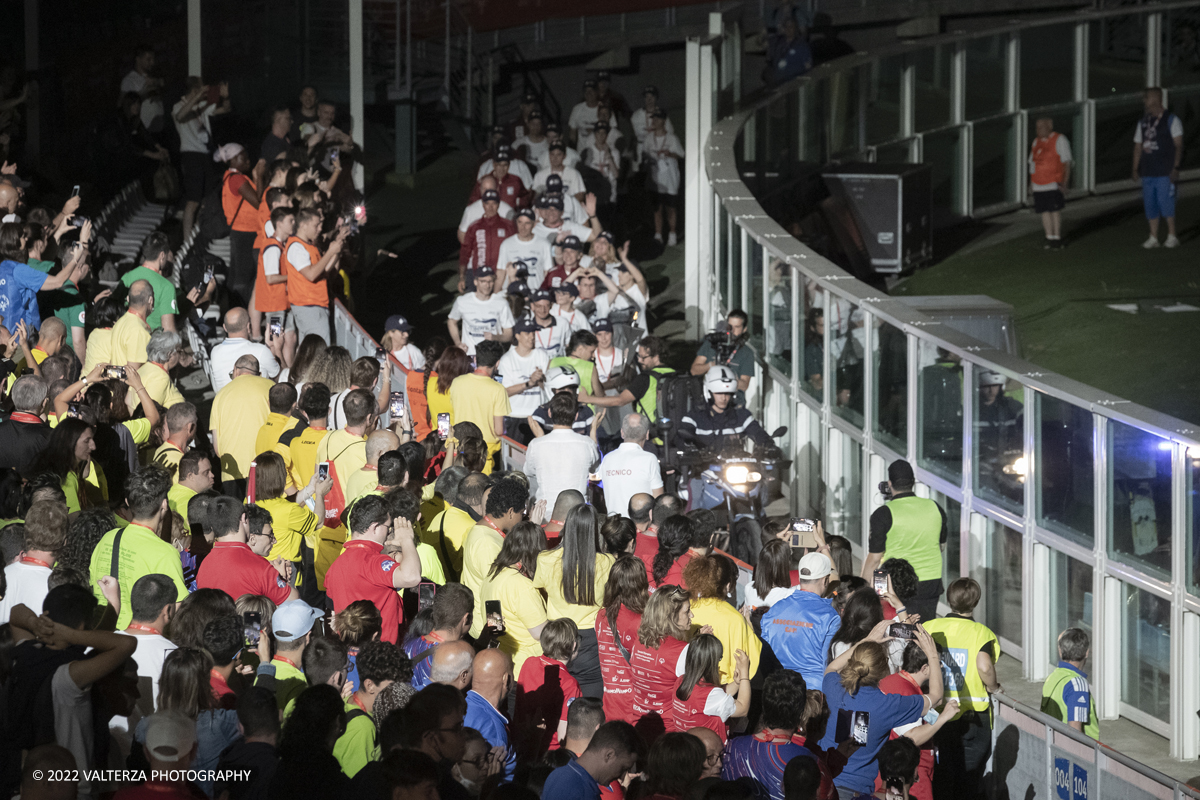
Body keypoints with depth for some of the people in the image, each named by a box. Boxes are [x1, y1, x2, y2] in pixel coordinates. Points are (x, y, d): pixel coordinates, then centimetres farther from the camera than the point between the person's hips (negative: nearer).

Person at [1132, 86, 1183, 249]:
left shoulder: (1171, 120, -3)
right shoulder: (1143, 122, 14)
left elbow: (1178, 145, -5)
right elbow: (1138, 146, 16)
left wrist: (1176, 167, -13)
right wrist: (1135, 169, 10)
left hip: (1165, 172, -6)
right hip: (1147, 171, 6)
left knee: (1165, 202, -10)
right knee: (1150, 204, 4)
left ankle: (1172, 236, 0)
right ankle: (1153, 237, 10)